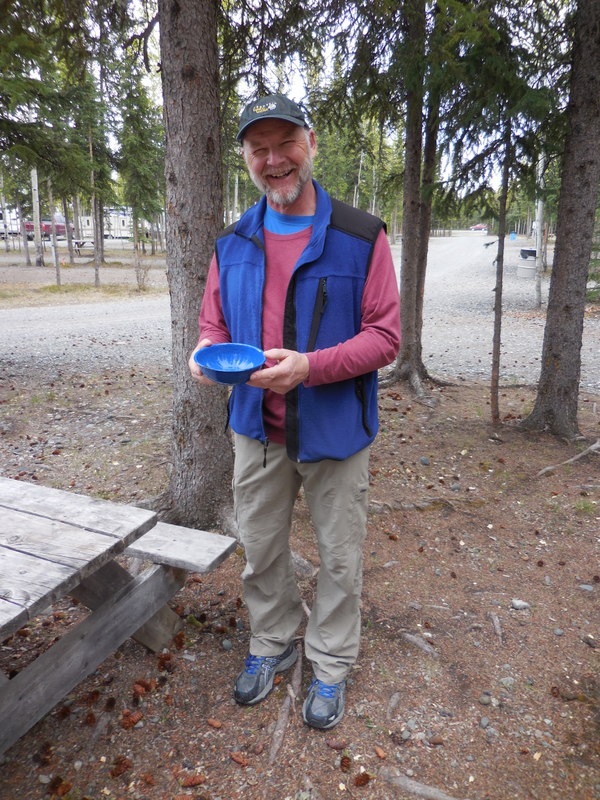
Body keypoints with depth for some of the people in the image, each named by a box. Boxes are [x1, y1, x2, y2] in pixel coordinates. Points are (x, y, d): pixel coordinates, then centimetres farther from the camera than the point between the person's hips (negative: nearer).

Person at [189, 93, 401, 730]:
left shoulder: (362, 237, -9)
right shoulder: (232, 245, 4)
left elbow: (384, 335, -12)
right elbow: (214, 323, 11)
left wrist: (310, 366, -27)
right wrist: (207, 351, -14)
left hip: (334, 430, -3)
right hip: (257, 430, 4)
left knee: (339, 556, 12)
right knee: (260, 550, 18)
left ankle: (330, 666, 37)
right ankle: (271, 645, 44)